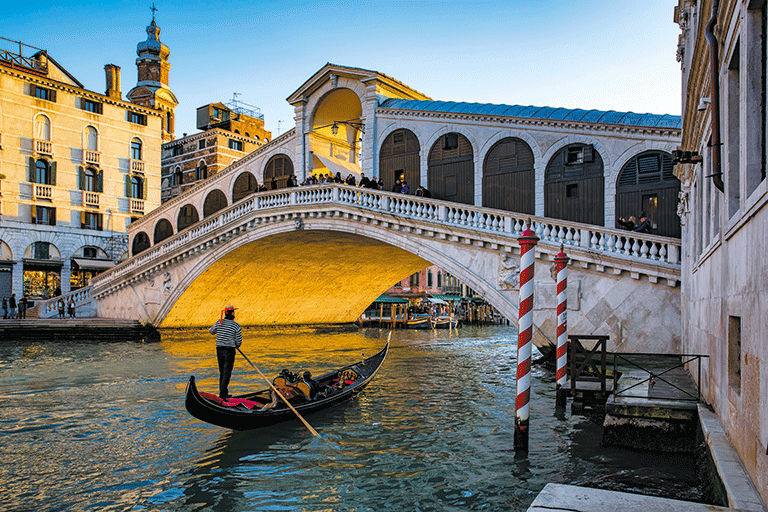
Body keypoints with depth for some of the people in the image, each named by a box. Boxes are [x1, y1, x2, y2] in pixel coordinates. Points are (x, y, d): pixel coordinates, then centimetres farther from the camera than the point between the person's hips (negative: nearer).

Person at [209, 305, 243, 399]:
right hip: (229, 350, -5)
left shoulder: (219, 322, 1)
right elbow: (239, 341, -4)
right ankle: (222, 395, -9)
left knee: (222, 372, 16)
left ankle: (223, 392, 22)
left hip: (219, 349, 5)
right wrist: (236, 346, 17)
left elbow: (211, 331, 19)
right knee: (227, 373, -3)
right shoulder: (236, 325, -9)